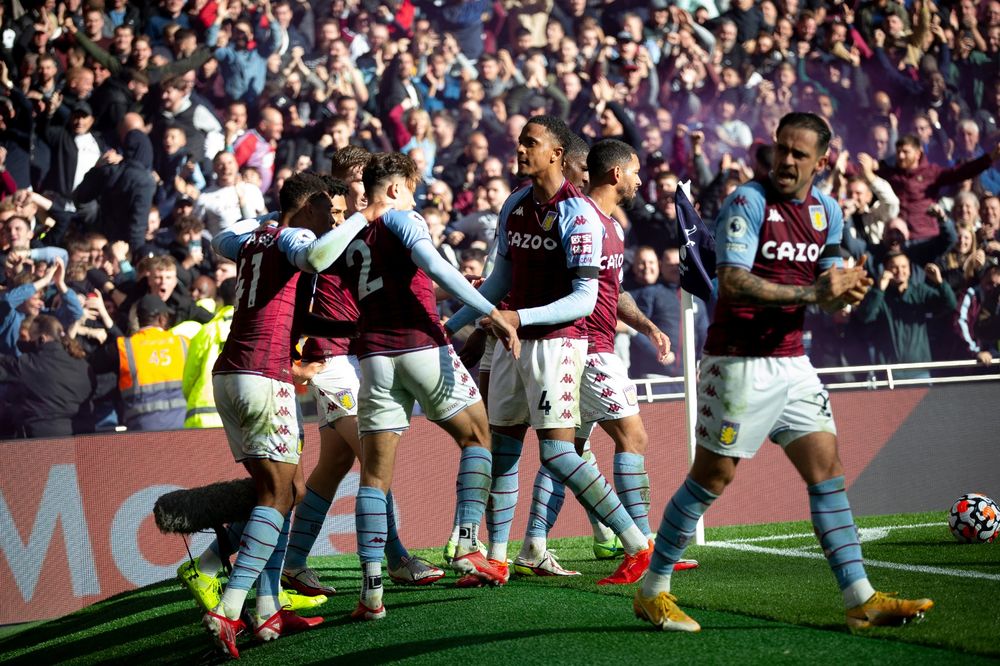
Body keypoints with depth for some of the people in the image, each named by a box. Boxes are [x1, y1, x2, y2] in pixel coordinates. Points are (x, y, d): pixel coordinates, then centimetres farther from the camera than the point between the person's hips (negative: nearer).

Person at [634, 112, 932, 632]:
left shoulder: (827, 212, 10)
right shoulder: (747, 202, -12)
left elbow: (826, 293, 16)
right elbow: (733, 283, -23)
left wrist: (846, 292, -9)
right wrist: (812, 292, -26)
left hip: (791, 361, 7)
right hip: (739, 361, -7)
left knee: (826, 468, 1)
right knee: (712, 477, -2)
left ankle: (860, 599, 2)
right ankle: (651, 592, 11)